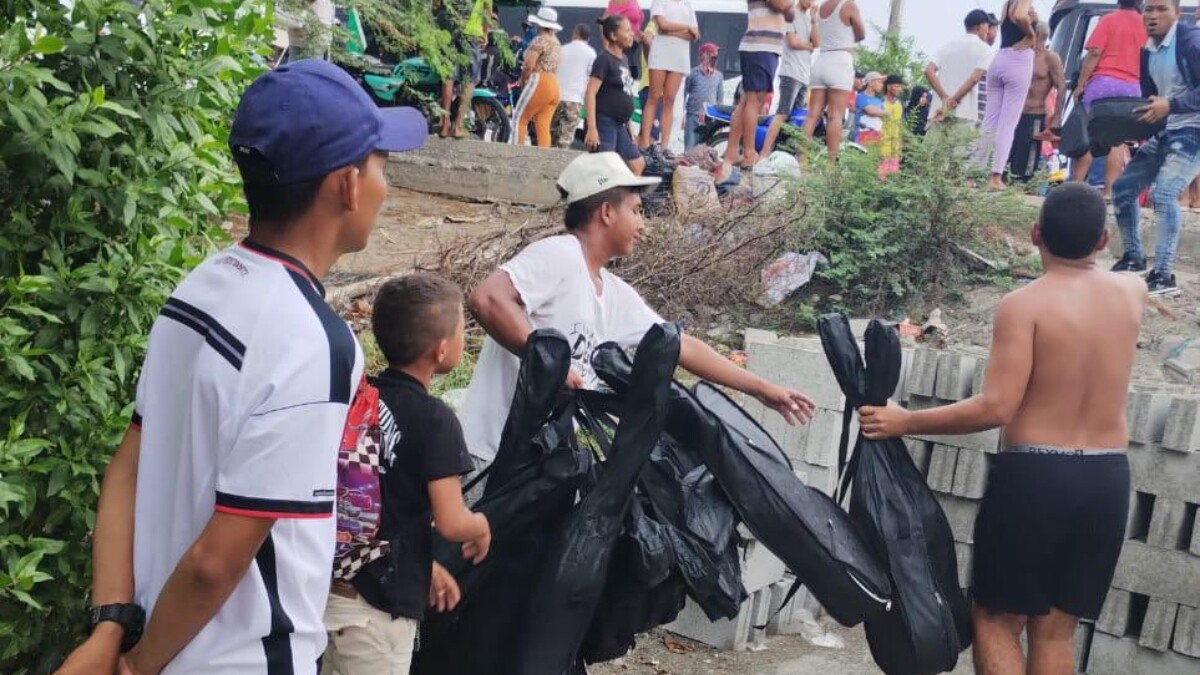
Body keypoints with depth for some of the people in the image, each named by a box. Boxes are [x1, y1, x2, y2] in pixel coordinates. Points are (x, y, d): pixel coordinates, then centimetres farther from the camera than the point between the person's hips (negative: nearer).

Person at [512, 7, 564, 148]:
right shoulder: (557, 43, 20)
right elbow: (550, 65, 15)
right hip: (555, 87, 8)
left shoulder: (540, 40, -6)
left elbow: (529, 65, -13)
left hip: (539, 83, -8)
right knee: (544, 127, 3)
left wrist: (523, 81, 2)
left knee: (519, 119, -2)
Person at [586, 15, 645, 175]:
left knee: (638, 165, 11)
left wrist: (629, 127, 19)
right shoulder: (604, 59, -11)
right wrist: (592, 128, -25)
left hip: (620, 125, 9)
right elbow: (590, 94, -17)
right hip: (604, 123, -9)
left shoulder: (623, 59, 14)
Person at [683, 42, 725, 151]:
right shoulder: (693, 73, 3)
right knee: (690, 148, -6)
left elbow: (720, 98, 15)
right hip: (693, 116, -2)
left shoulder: (718, 76, 10)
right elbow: (684, 94, 7)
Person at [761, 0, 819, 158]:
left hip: (805, 76, 8)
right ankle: (764, 154, -23)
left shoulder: (809, 19, 22)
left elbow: (817, 42, 9)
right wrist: (810, 46, 5)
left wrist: (814, 20, 2)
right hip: (791, 73, -8)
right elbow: (793, 42, -11)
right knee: (782, 114, -18)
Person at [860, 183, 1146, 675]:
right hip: (1108, 478, 5)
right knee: (1055, 632, 13)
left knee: (997, 621, 9)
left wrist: (905, 422, -10)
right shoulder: (1131, 292, 5)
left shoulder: (1023, 305, -12)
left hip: (1034, 474, -5)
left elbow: (995, 409, -18)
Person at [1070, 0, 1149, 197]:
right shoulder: (1147, 24, 11)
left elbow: (1094, 53, -8)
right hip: (1132, 87, 3)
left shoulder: (1109, 19, 0)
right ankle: (1109, 191, -4)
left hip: (1103, 82, -3)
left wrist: (1081, 84, -6)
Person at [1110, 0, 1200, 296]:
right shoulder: (1147, 53, 10)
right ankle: (1133, 256, 26)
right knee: (1122, 188, 10)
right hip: (1163, 133, 9)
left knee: (1163, 193, -25)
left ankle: (1163, 276, -23)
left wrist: (1170, 105, -30)